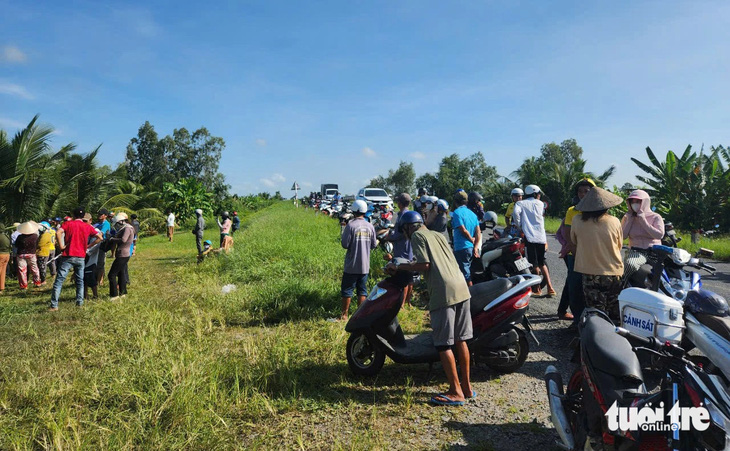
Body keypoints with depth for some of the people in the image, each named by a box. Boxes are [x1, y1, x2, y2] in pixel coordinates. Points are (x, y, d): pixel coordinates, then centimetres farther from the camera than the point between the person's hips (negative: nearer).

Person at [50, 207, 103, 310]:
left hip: (68, 256, -2)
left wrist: (61, 246, -8)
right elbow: (99, 237, 3)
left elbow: (58, 233, -17)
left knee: (59, 281, 0)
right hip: (81, 257, 3)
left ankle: (54, 305, -2)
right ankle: (80, 302, 17)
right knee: (80, 281, 15)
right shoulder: (88, 227, 7)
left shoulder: (68, 223, 0)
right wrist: (88, 246, 8)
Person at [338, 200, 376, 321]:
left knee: (347, 289, 5)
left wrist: (342, 240, 6)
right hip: (365, 265, 4)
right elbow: (373, 245, 6)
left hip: (352, 265, -4)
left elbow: (345, 244, -14)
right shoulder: (370, 226, 1)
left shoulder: (351, 225, -13)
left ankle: (344, 314, 10)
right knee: (362, 290, 11)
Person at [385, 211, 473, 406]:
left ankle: (456, 392, 5)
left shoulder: (417, 236, 1)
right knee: (460, 340, 15)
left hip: (443, 292, -8)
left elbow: (425, 265, -10)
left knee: (443, 344, 0)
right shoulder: (438, 235, 24)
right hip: (462, 288, 8)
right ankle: (466, 386, 24)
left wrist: (399, 267, 0)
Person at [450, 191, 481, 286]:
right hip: (472, 248, 8)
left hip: (461, 248, -8)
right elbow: (478, 232, 6)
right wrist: (476, 247, 1)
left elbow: (463, 230, -16)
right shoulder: (472, 213, 13)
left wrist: (472, 240, -1)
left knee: (465, 274, -4)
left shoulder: (457, 212, -10)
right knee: (467, 272, 19)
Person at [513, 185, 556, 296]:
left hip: (529, 236, -3)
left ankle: (537, 288, 7)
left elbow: (516, 213, -15)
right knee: (542, 263, 14)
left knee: (534, 264, 1)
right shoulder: (540, 203, 13)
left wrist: (519, 226, -4)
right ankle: (550, 287, 5)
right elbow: (542, 217, 16)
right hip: (541, 237, 3)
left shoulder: (520, 203, 4)